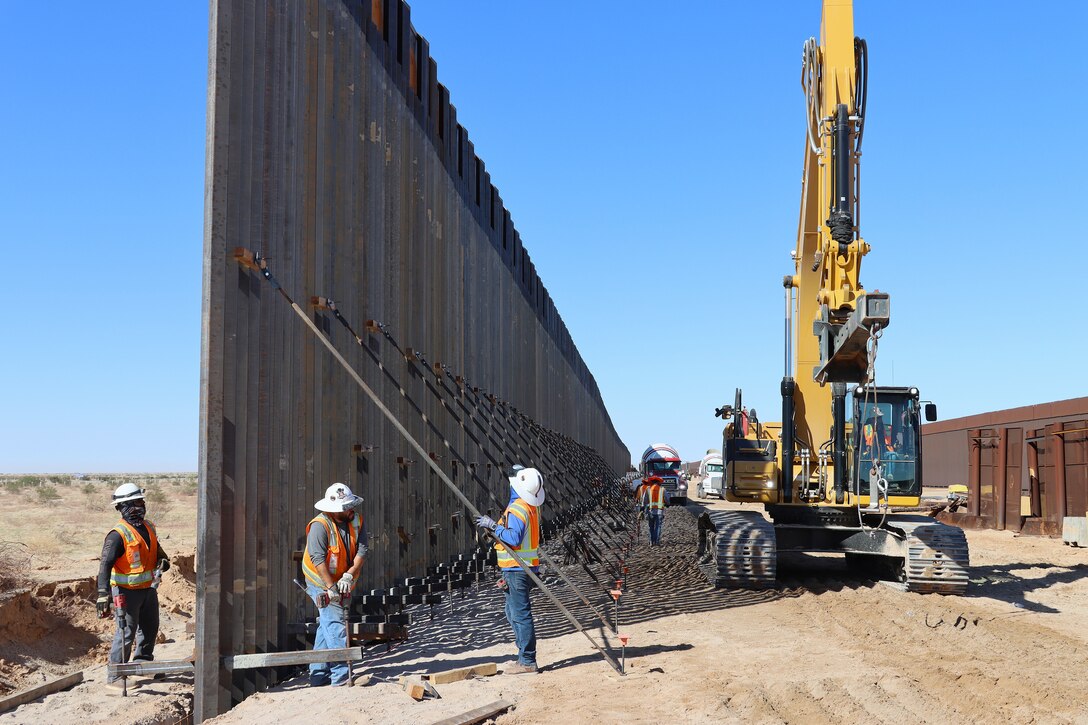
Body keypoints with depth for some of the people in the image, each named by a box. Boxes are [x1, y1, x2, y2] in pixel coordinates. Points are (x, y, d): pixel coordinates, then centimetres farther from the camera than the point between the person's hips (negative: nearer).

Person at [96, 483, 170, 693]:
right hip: (127, 591, -8)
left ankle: (142, 662, 41)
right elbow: (105, 564, -24)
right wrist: (103, 594, -31)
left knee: (150, 627, 21)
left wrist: (162, 560, 3)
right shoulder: (118, 535, -20)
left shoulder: (148, 527, 6)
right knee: (126, 632, -7)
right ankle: (115, 677, 1)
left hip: (148, 588, 8)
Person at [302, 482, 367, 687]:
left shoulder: (357, 521, -1)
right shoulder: (320, 526, -20)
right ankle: (341, 676, -19)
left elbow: (361, 550, -8)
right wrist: (331, 587, -27)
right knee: (335, 625, -15)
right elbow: (318, 559, -24)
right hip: (322, 582, -7)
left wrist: (349, 575, -22)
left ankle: (318, 676, 21)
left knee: (326, 626, 13)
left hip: (343, 583, 7)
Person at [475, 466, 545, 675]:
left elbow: (513, 538, -28)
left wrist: (493, 526, -19)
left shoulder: (517, 509, -19)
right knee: (513, 612, 18)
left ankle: (527, 661, -3)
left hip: (517, 569, -10)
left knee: (520, 614, -6)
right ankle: (525, 656, 21)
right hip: (526, 567, 10)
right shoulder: (532, 506, 10)